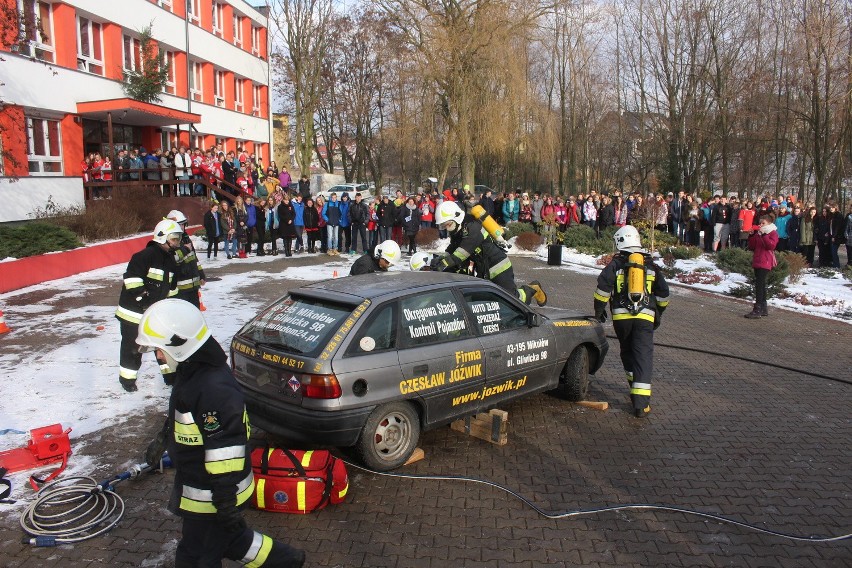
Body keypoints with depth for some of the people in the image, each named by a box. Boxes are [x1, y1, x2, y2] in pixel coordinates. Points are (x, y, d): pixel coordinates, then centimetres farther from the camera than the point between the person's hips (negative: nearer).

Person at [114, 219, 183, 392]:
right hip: (134, 310, -8)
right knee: (133, 345, 3)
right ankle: (127, 378, 19)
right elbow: (131, 276, -26)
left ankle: (170, 374, 22)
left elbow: (171, 286, 20)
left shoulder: (171, 260, 10)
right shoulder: (146, 255, -19)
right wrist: (140, 294, -27)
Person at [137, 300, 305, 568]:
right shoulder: (193, 370, 0)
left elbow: (225, 450, -30)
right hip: (200, 486, 10)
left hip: (211, 497, -10)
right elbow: (181, 414, 20)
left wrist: (226, 501, -24)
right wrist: (162, 439, 30)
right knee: (229, 537, 25)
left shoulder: (215, 390, -33)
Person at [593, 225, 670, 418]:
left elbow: (603, 285, -9)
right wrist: (659, 313, 30)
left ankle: (635, 387, 33)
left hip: (621, 315, 0)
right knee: (644, 356, -3)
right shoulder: (650, 264, 14)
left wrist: (599, 308, 1)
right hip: (645, 316, 1)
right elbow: (663, 292, 17)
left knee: (627, 352, 21)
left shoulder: (616, 263, 5)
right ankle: (641, 403, -10)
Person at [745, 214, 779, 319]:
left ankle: (757, 310, -16)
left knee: (759, 284, -14)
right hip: (757, 261, 8)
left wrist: (764, 235, -21)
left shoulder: (773, 233, -3)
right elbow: (752, 246, 16)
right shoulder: (758, 233, 19)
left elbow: (771, 245, -18)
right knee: (761, 284, 12)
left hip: (765, 263, -8)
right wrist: (752, 236, 5)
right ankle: (763, 309, 19)